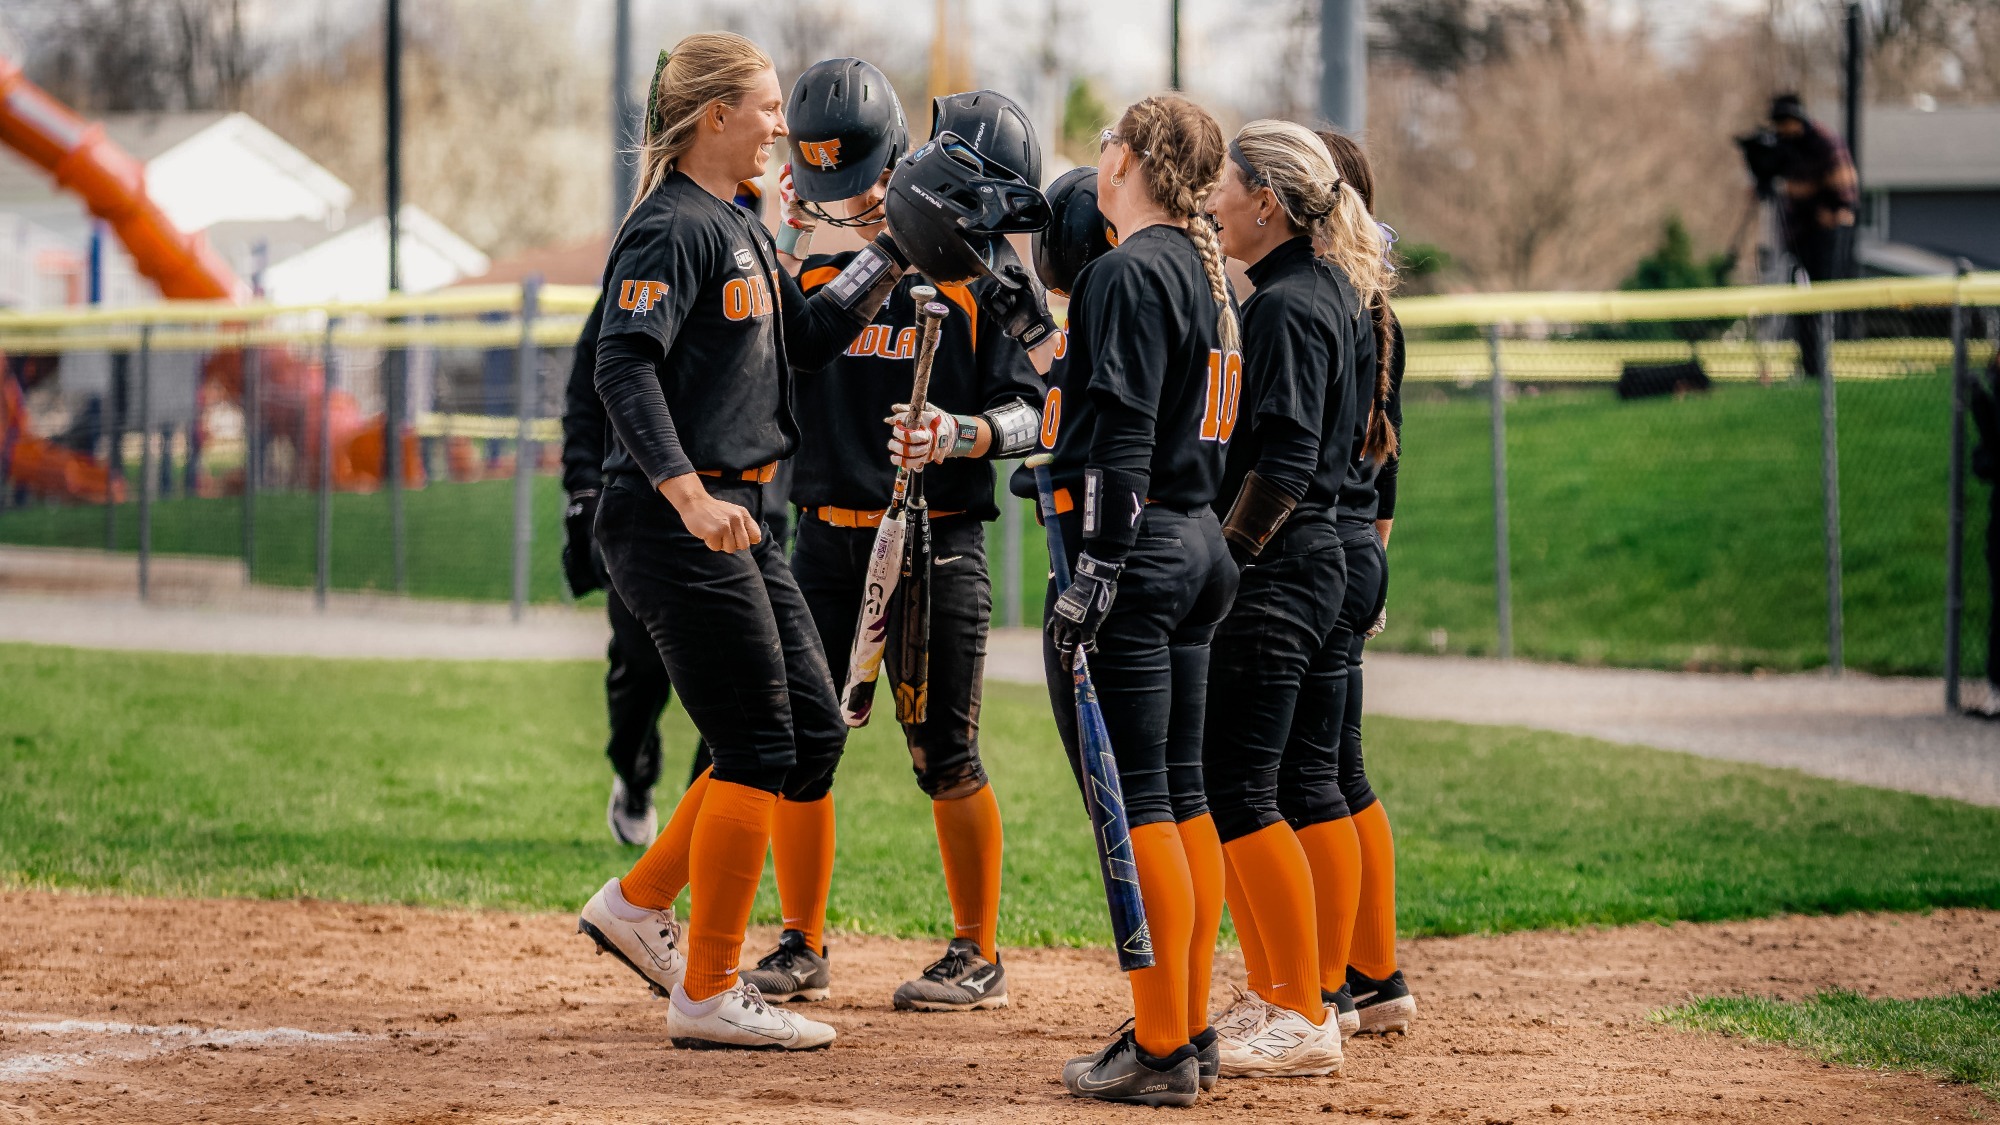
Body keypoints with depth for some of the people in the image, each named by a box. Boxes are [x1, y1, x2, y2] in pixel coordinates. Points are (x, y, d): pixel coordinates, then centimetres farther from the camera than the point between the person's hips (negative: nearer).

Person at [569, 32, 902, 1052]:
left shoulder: (740, 231, 17)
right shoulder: (673, 227, -13)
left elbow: (808, 340, 24)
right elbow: (623, 366, -24)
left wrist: (893, 266, 11)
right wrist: (685, 490, -34)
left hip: (734, 522, 10)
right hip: (672, 522, -10)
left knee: (812, 735, 13)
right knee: (758, 751, -7)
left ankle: (639, 906, 20)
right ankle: (708, 995, 0)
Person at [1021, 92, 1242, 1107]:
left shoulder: (1130, 272, -13)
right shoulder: (1202, 269, 15)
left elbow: (1124, 438, -19)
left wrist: (1096, 571, -21)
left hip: (1131, 545, -10)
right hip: (1197, 542, 10)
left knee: (1132, 801, -7)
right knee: (1180, 795, 13)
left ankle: (1160, 1050, -7)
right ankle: (1189, 1028, 18)